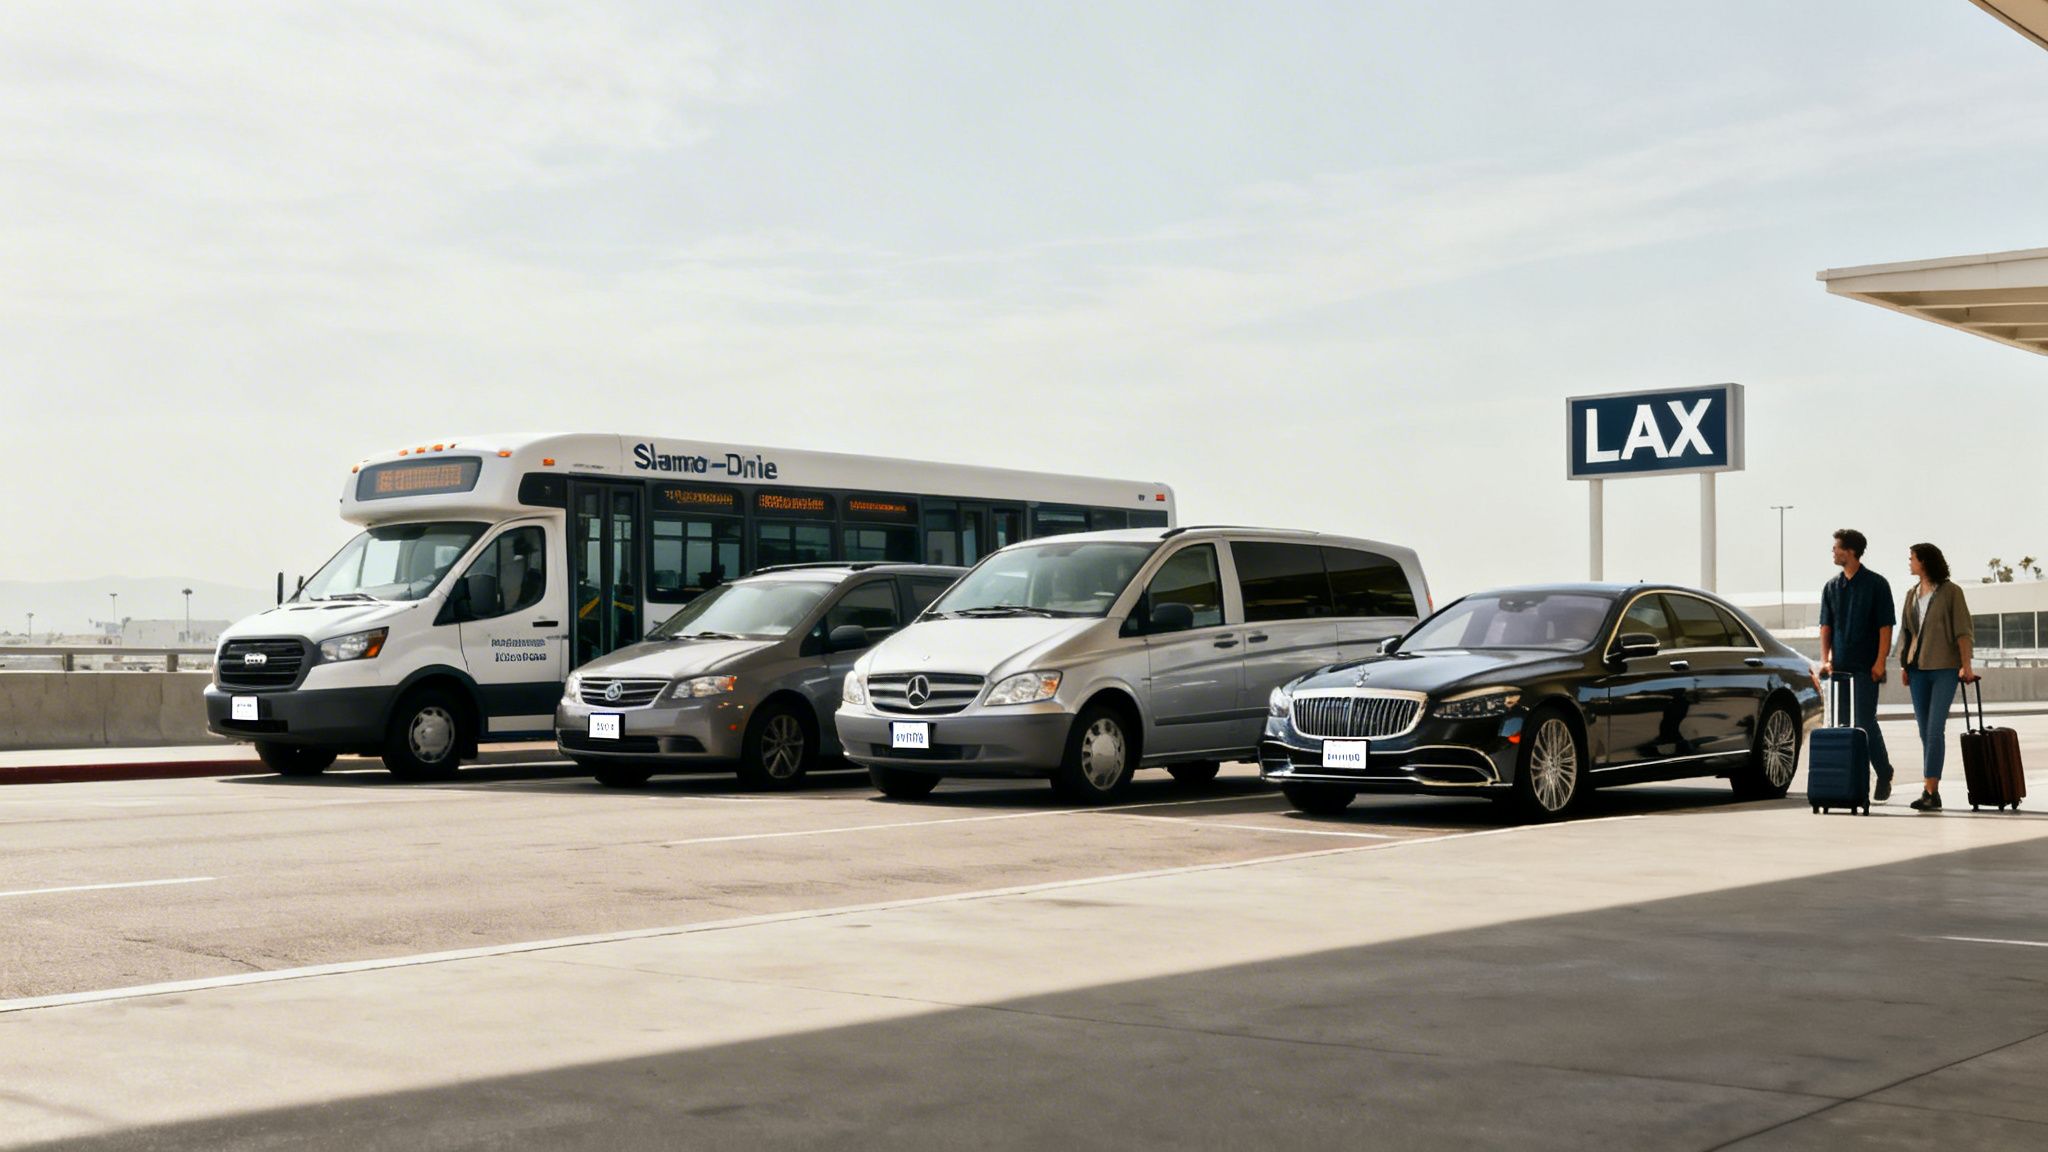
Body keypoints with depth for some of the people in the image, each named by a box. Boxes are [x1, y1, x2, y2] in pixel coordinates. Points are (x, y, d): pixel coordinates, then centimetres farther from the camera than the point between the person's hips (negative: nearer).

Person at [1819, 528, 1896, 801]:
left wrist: (1880, 662, -13)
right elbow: (1826, 626, 10)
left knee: (1865, 723, -8)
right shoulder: (1831, 587, 12)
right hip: (1838, 666, 5)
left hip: (1865, 667, -5)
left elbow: (1885, 627, -5)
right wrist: (1825, 659, -2)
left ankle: (1884, 776, 7)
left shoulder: (1876, 584, -3)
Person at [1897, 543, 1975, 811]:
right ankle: (1932, 792, 7)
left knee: (1935, 729, -13)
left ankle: (1930, 791, -16)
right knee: (1925, 731, 4)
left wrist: (1966, 665, -13)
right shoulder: (1912, 593, 13)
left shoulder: (1951, 591, -3)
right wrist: (1903, 664, 11)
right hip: (1918, 668, 6)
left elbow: (1962, 630, -7)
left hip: (1944, 668, -6)